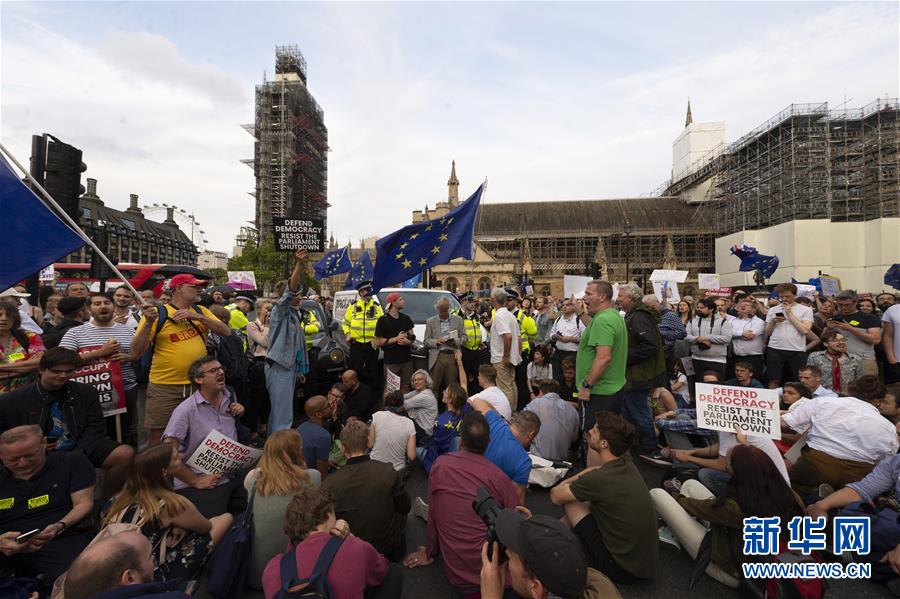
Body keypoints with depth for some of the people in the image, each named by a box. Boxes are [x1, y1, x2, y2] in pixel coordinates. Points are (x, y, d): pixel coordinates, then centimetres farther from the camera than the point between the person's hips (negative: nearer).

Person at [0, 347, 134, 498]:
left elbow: (95, 426, 2)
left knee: (125, 454, -26)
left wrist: (79, 455, -13)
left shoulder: (86, 392, 6)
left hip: (81, 450, 1)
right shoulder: (12, 400, 3)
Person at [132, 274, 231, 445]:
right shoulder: (158, 312, -7)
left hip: (198, 385, 4)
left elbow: (226, 332, -4)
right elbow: (137, 351, -10)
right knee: (159, 436, 6)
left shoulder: (201, 311, 7)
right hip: (165, 387, -4)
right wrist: (149, 322, -24)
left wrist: (197, 317, -14)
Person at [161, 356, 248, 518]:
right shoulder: (186, 410, -15)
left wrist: (239, 412, -2)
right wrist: (195, 481, -11)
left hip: (231, 477, 6)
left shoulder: (229, 397, 4)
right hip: (205, 484, -5)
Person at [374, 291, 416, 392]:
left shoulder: (406, 318, 11)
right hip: (391, 361, -4)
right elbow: (378, 342, -8)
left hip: (406, 360, 5)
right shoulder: (383, 320, -6)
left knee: (405, 387, 8)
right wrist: (396, 339, -13)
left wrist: (408, 341, -8)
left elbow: (412, 336, 15)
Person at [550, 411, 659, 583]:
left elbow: (556, 497, -10)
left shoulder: (599, 478, -26)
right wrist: (567, 482, 10)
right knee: (585, 500, 14)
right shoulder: (627, 465, -4)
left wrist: (563, 486, 10)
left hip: (622, 569, -7)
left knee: (571, 501, 0)